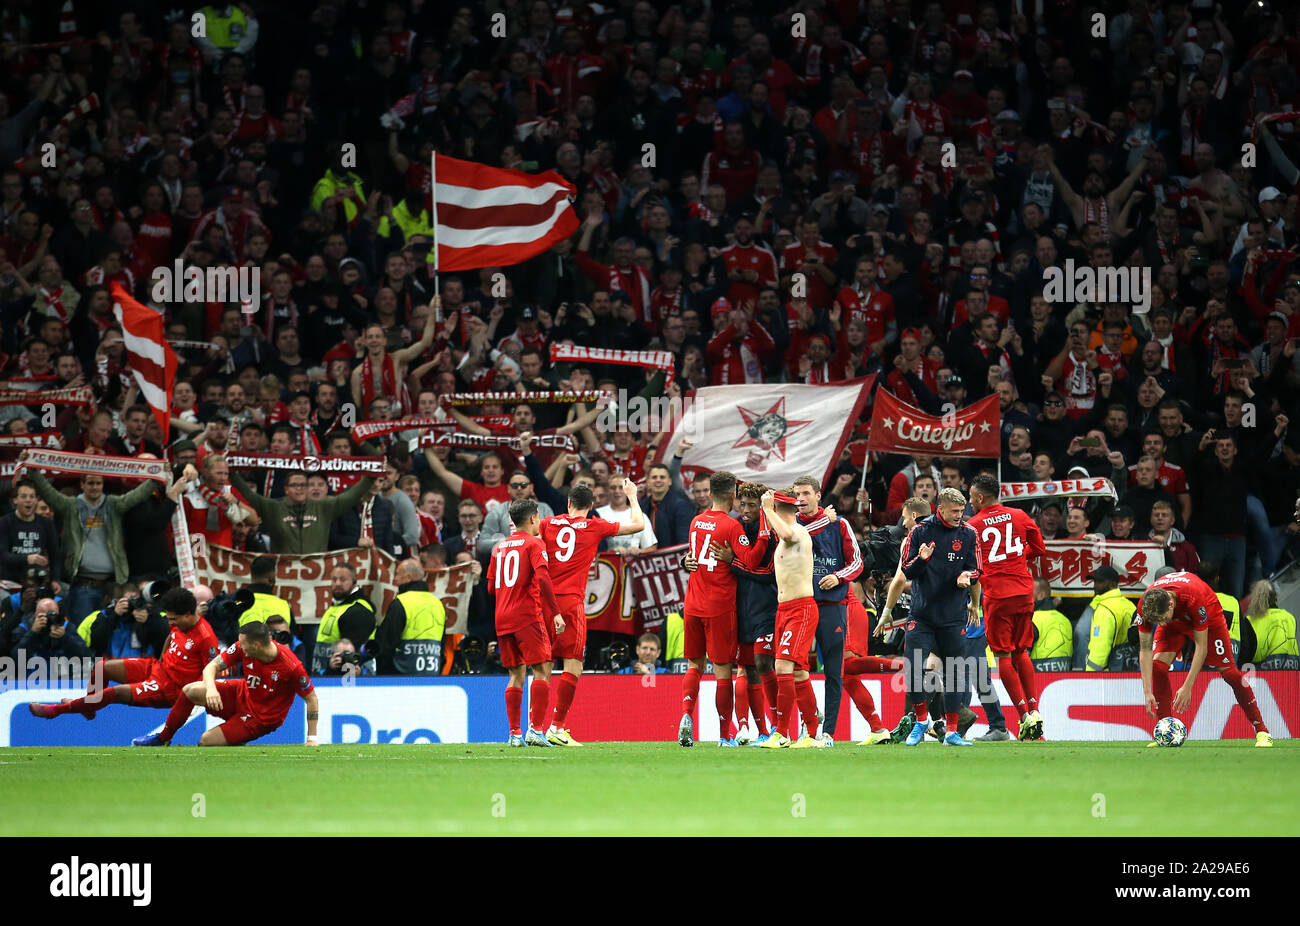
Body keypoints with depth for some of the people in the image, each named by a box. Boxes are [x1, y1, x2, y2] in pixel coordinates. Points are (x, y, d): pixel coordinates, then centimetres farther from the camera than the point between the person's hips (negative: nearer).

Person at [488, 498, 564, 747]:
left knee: (516, 675, 9)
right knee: (542, 670, -5)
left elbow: (491, 586, 19)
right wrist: (555, 612, -16)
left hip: (502, 618, 6)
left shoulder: (499, 547, 17)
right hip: (528, 615, -6)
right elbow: (542, 578, -16)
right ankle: (535, 729, -16)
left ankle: (515, 733, 3)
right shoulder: (534, 543, -3)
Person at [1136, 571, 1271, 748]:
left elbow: (1201, 647, -35)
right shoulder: (1145, 605, -33)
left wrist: (1187, 687, -36)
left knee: (1228, 670, -10)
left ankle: (1262, 732, -2)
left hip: (1209, 615, -3)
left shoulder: (1194, 599, -44)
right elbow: (1145, 650, -24)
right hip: (1175, 620, 3)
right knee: (1158, 664, -18)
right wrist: (1148, 692, -30)